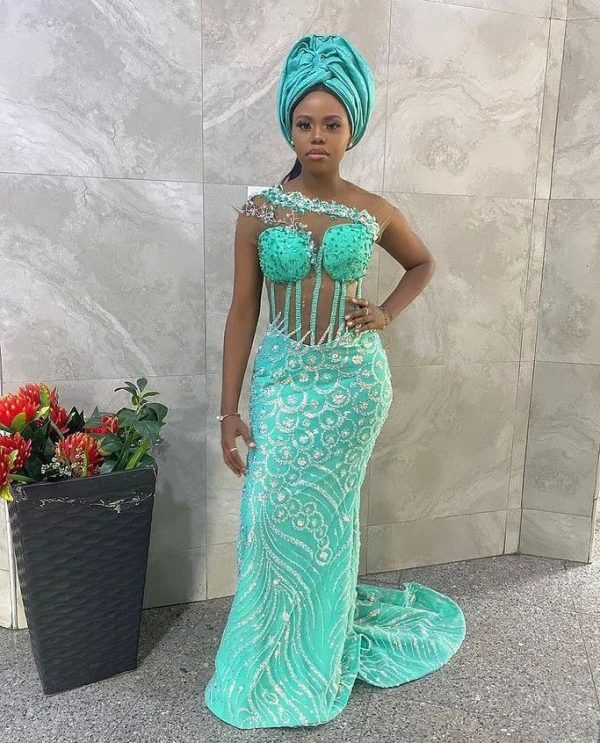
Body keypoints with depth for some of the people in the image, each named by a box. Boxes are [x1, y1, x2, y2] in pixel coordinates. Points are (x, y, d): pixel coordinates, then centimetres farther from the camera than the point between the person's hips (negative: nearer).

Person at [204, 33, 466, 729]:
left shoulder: (375, 213, 0)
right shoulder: (258, 212, -2)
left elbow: (424, 263, 19)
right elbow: (242, 313, -2)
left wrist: (387, 313, 2)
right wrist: (229, 410, -4)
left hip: (354, 381, 0)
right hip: (283, 380, 0)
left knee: (324, 518, 9)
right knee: (274, 514, 2)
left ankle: (315, 658, 31)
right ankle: (270, 658, 27)